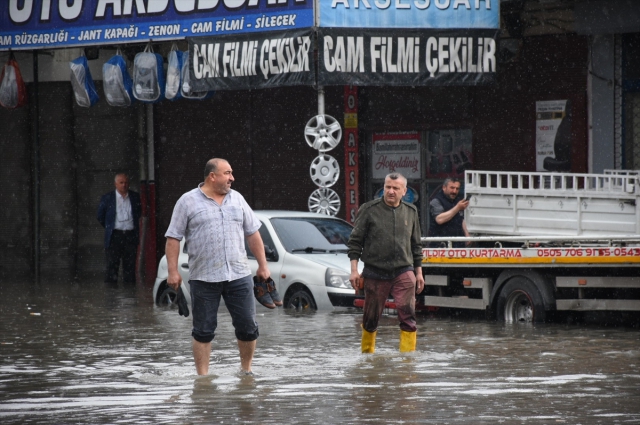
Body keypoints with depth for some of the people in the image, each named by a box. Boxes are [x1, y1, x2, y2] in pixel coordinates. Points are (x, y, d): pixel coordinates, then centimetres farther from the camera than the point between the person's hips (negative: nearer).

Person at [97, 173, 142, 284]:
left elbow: (139, 213, 19)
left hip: (130, 236, 2)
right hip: (114, 236, -2)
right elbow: (100, 216, 11)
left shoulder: (135, 197, 6)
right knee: (111, 267, -4)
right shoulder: (107, 198, 1)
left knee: (130, 266, 3)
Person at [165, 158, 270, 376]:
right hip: (204, 277, -3)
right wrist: (173, 271, -8)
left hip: (239, 276, 3)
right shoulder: (188, 201, 0)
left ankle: (246, 370, 20)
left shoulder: (237, 199, 12)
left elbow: (253, 233, 16)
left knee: (247, 326, 3)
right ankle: (202, 376, 8)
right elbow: (173, 238, -1)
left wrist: (263, 265, 12)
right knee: (203, 330, 2)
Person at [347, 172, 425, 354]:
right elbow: (355, 242, 1)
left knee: (408, 316, -12)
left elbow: (416, 245, 18)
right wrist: (354, 270, -6)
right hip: (375, 273, -1)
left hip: (403, 272, 1)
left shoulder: (411, 212, 10)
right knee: (371, 317, 8)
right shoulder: (369, 210, -1)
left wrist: (419, 272, 16)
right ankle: (367, 352, 26)